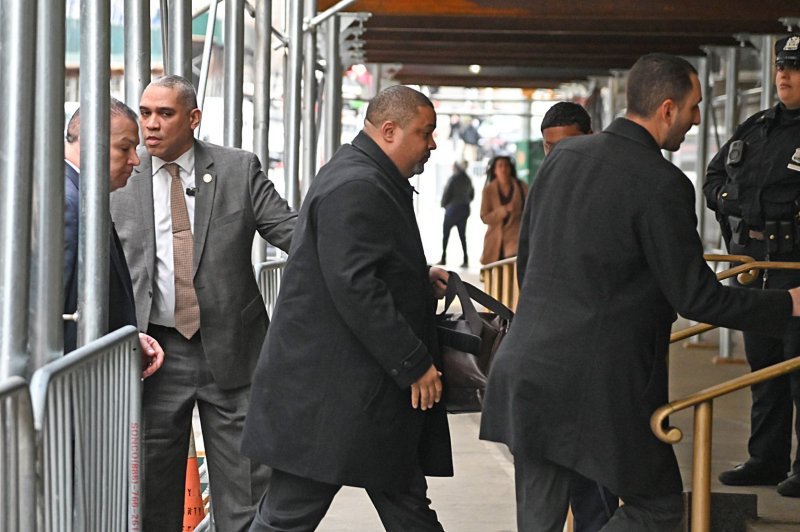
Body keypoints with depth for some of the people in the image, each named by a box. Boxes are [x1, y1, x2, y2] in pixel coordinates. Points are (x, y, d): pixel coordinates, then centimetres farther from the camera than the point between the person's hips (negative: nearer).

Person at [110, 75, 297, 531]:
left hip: (231, 348, -1)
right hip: (156, 348, 1)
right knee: (153, 482, 8)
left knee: (246, 485, 2)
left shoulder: (239, 169, 2)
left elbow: (289, 229, -3)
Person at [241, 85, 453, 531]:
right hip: (328, 389, -11)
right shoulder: (355, 187, -18)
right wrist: (415, 364, -21)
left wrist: (421, 278, 13)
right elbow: (355, 286, -26)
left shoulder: (370, 180, 16)